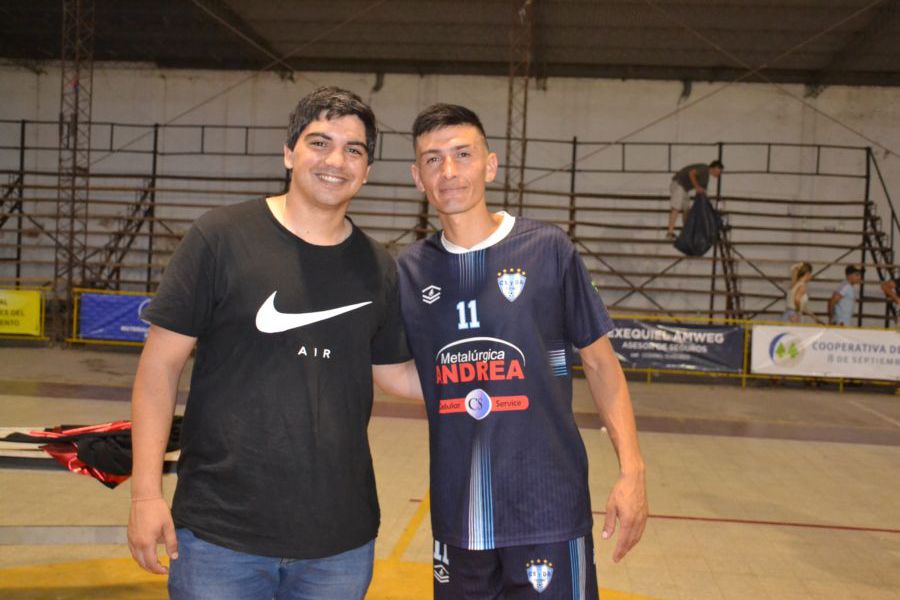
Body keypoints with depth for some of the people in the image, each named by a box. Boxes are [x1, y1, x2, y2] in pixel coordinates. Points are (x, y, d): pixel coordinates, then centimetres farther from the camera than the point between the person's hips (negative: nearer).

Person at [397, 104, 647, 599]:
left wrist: (631, 470, -7)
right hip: (456, 516, 3)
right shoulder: (410, 270, 1)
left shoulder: (547, 250, -7)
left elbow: (599, 361, -1)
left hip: (550, 509, -3)